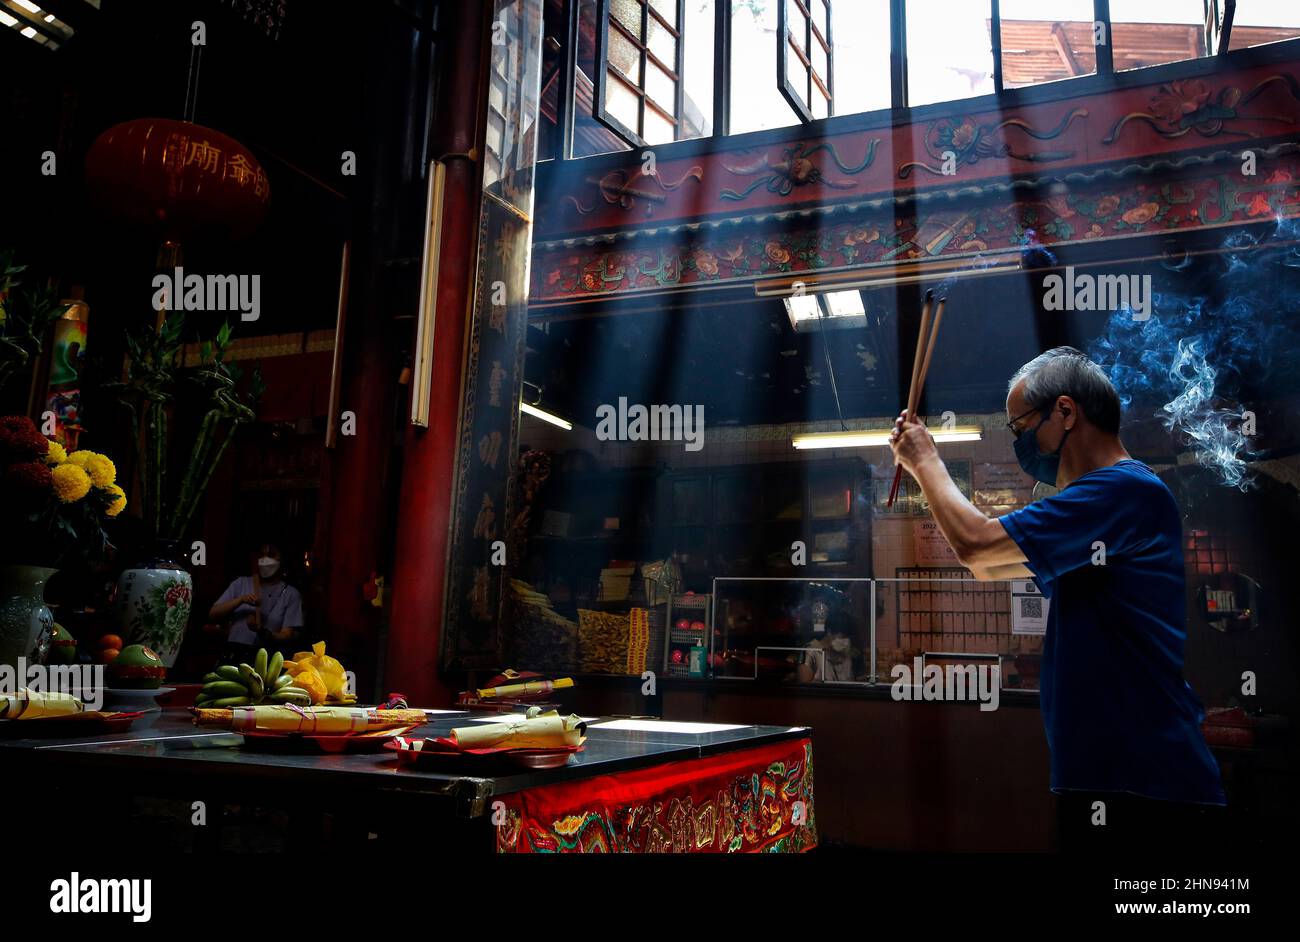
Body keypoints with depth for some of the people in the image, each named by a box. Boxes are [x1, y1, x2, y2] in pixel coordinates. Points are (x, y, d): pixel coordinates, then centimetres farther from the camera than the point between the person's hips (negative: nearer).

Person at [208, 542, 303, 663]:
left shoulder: (291, 594, 4)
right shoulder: (241, 583, 13)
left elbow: (287, 637, -4)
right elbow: (213, 614, 7)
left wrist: (263, 632, -24)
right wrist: (240, 600, -8)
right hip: (234, 655, 2)